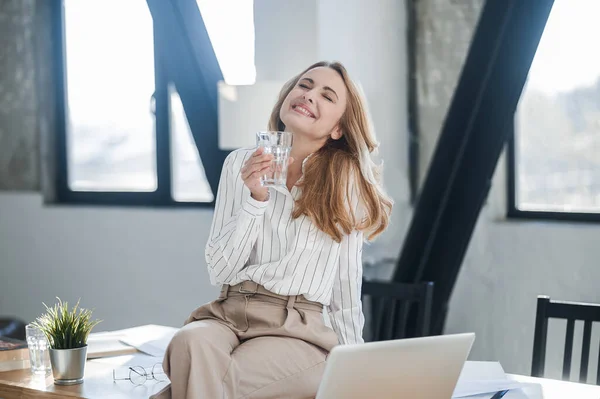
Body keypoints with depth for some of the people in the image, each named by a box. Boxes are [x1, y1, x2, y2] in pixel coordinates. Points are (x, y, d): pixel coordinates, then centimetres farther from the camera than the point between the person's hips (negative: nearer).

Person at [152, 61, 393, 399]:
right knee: (191, 342, -33)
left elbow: (346, 283, 8)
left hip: (299, 330, -2)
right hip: (227, 314, 3)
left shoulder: (348, 179, 0)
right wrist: (256, 199, -9)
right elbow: (220, 272, 3)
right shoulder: (241, 163, 8)